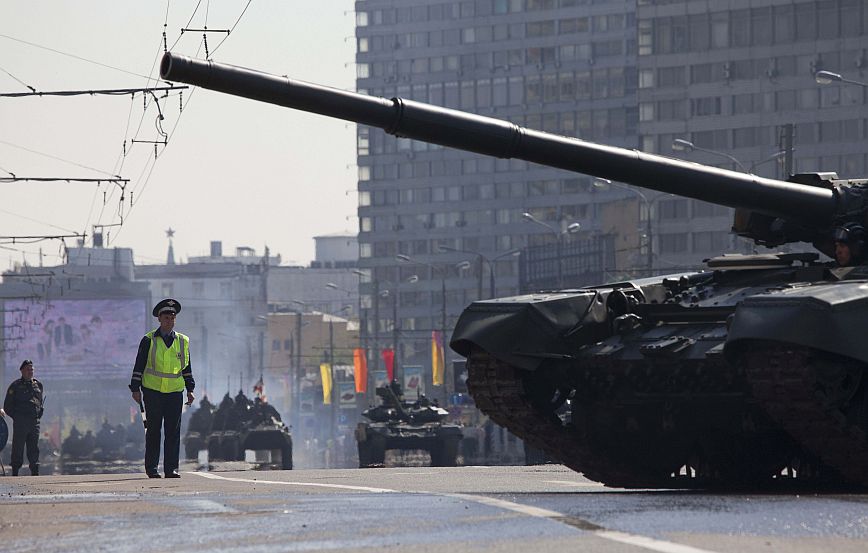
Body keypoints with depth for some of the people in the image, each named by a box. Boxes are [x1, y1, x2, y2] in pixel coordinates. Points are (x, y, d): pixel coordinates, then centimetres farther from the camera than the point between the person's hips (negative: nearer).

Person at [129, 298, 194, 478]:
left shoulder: (182, 341, 10)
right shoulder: (149, 340, 1)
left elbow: (186, 367, 17)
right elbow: (139, 366, 2)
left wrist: (190, 389, 12)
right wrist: (136, 389, -2)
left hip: (175, 392, 2)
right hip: (152, 391, -2)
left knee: (173, 431, -1)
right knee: (153, 431, 1)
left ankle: (171, 468, 2)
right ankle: (151, 468, 7)